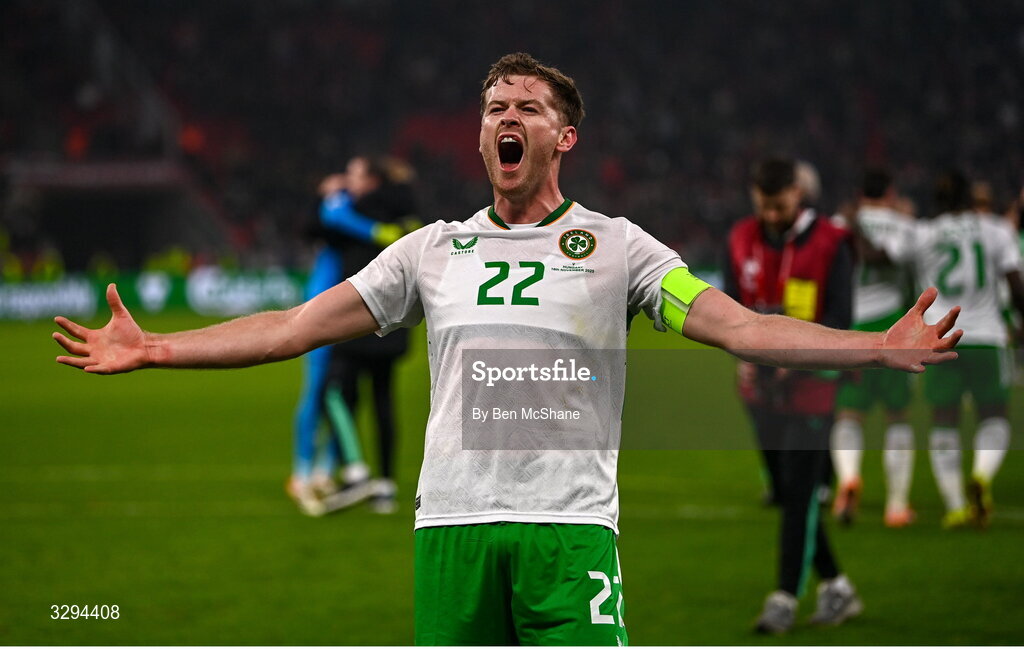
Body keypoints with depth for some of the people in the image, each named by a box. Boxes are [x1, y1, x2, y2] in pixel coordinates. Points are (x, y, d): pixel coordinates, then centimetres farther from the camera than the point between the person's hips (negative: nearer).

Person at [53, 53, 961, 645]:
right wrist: (152, 349, 11)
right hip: (451, 523, 3)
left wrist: (882, 348, -12)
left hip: (570, 524, -3)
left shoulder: (615, 245, 8)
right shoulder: (433, 249, 16)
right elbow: (298, 326, 16)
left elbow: (740, 327, 0)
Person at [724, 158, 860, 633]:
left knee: (800, 496, -6)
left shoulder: (830, 245, -8)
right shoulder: (742, 240, 5)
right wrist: (742, 353, -14)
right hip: (762, 388, 5)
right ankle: (837, 590, 22)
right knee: (785, 495, 10)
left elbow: (839, 320, -12)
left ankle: (785, 600, 0)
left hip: (811, 386, -5)